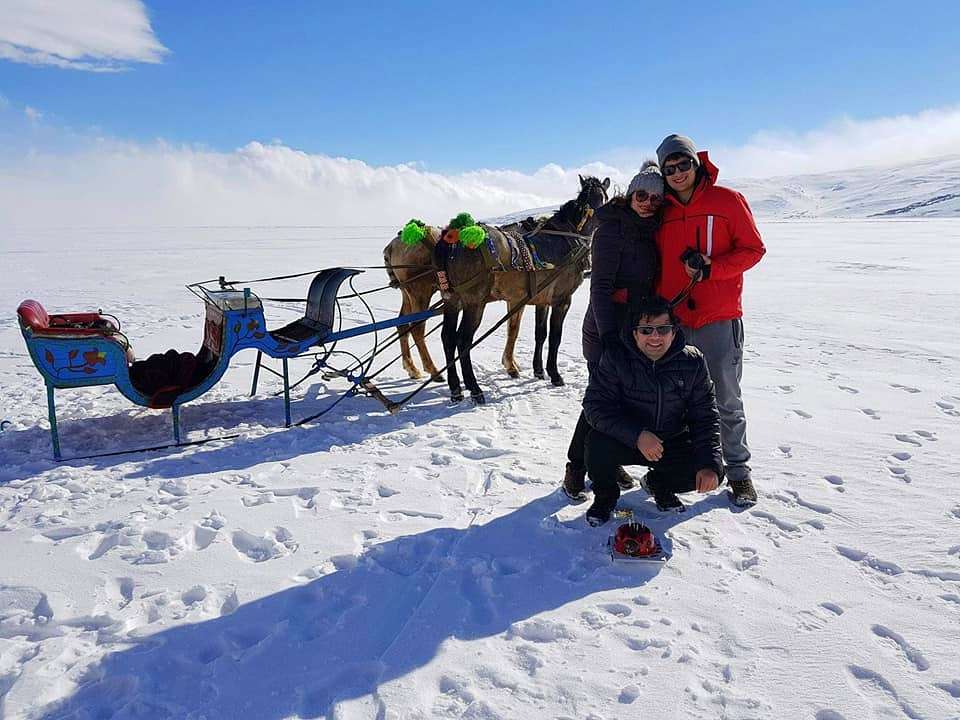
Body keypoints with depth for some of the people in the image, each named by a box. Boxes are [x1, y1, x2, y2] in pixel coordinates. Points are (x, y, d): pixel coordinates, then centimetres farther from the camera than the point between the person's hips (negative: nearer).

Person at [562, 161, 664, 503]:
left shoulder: (653, 231, 11)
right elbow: (600, 286, -16)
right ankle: (576, 470, 8)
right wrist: (608, 334, -23)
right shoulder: (612, 229, -11)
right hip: (606, 330, -7)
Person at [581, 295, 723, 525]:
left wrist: (710, 464, -19)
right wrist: (637, 435, -33)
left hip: (673, 443, 3)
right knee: (598, 443, -33)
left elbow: (706, 416, -6)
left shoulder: (692, 362, -9)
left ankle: (659, 484, 16)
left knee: (711, 473, -19)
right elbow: (595, 405, -21)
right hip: (626, 442, -2)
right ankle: (605, 496, 2)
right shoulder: (616, 357, -15)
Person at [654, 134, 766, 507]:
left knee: (726, 400, 2)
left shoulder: (728, 200, -1)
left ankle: (738, 471, 15)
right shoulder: (663, 212, 11)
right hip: (673, 320, 4)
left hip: (719, 320, -4)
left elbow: (753, 249, -2)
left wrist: (709, 269, -16)